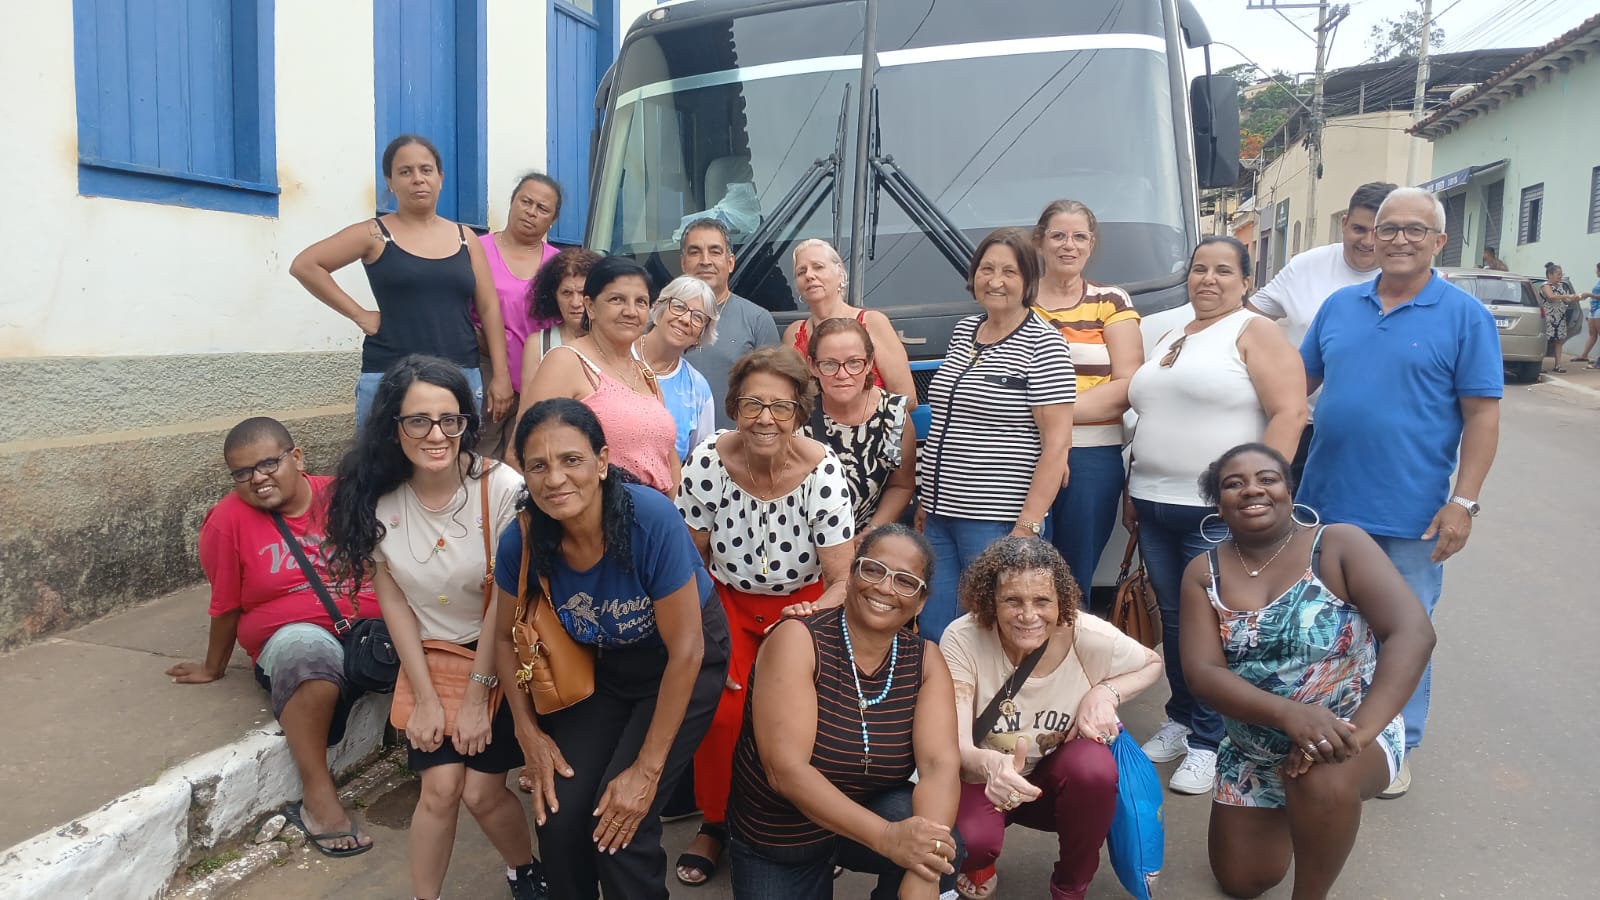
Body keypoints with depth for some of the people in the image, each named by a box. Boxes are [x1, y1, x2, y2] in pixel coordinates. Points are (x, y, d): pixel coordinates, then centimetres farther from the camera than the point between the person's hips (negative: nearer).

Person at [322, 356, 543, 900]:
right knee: (441, 786, -7)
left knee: (481, 791, -2)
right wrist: (426, 698, -5)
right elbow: (392, 599, -5)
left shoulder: (502, 489, -23)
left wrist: (476, 697, -10)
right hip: (427, 654, 3)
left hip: (497, 656, -2)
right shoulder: (375, 496, -12)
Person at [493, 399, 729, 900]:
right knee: (558, 815, -6)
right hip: (604, 664, 4)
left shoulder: (651, 520, -32)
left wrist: (648, 769, -20)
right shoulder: (522, 541, -20)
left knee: (620, 825, -14)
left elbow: (685, 650, -24)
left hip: (685, 665, -4)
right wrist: (530, 733, -5)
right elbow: (507, 637, 1)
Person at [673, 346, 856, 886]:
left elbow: (843, 582, -16)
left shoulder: (824, 473, -21)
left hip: (804, 605, -1)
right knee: (721, 711, -18)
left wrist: (814, 614, -36)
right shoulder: (707, 461, -17)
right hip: (728, 601, 1)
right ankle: (715, 823, 12)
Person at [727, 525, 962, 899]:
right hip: (778, 837, -1)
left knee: (942, 847, -26)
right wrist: (887, 837, -40)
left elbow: (941, 764, -22)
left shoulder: (925, 661, -8)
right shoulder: (797, 639, -20)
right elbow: (786, 769, -29)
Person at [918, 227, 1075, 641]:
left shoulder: (1043, 343, -8)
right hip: (940, 517, 6)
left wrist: (1028, 527, -18)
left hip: (999, 523, -6)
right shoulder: (963, 331, 12)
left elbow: (1057, 442, -13)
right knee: (932, 632, 7)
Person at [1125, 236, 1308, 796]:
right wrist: (1133, 490, 18)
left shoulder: (1254, 333, -4)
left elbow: (1288, 414, -14)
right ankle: (1180, 723, 27)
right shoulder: (1169, 339, 18)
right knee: (1172, 618, 13)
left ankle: (1208, 743, 11)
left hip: (1217, 512, -7)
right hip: (1155, 506, 7)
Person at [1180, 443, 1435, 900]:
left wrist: (1358, 733, -36)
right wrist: (1289, 714, -34)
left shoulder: (1340, 545, -15)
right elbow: (1202, 673, -16)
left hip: (1350, 730, -4)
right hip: (1254, 752, 4)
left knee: (1322, 782, -38)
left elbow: (1413, 633, -25)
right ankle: (1293, 810, 41)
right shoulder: (1204, 573, -7)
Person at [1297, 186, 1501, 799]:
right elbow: (1298, 382, 15)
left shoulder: (1464, 317, -3)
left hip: (1411, 516, -4)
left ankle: (1396, 748, 26)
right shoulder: (1339, 307, 8)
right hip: (1327, 505, 4)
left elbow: (1482, 414, -6)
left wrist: (1463, 502, -13)